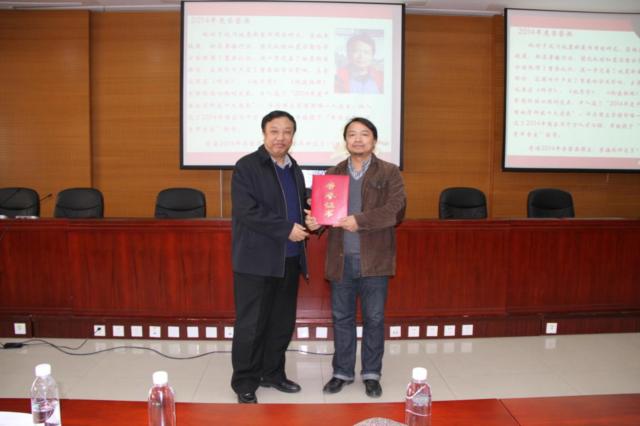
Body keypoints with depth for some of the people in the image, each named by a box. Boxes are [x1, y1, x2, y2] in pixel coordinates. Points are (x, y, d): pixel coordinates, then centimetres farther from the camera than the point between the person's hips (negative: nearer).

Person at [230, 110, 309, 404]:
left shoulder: (294, 169, 14)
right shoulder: (247, 166, -8)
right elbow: (247, 211, -18)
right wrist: (286, 229, -20)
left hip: (289, 260, 7)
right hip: (256, 260, -7)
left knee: (283, 322, 14)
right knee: (251, 324, 2)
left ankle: (272, 373, 31)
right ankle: (244, 383, 18)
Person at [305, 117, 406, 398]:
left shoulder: (390, 173, 0)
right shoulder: (332, 174, 10)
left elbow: (395, 211, -11)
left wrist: (360, 221, -24)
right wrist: (314, 221, -18)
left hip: (374, 259, -2)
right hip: (341, 258, 3)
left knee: (374, 319, 9)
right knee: (341, 318, 12)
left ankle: (371, 374, 26)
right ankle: (342, 372, 28)